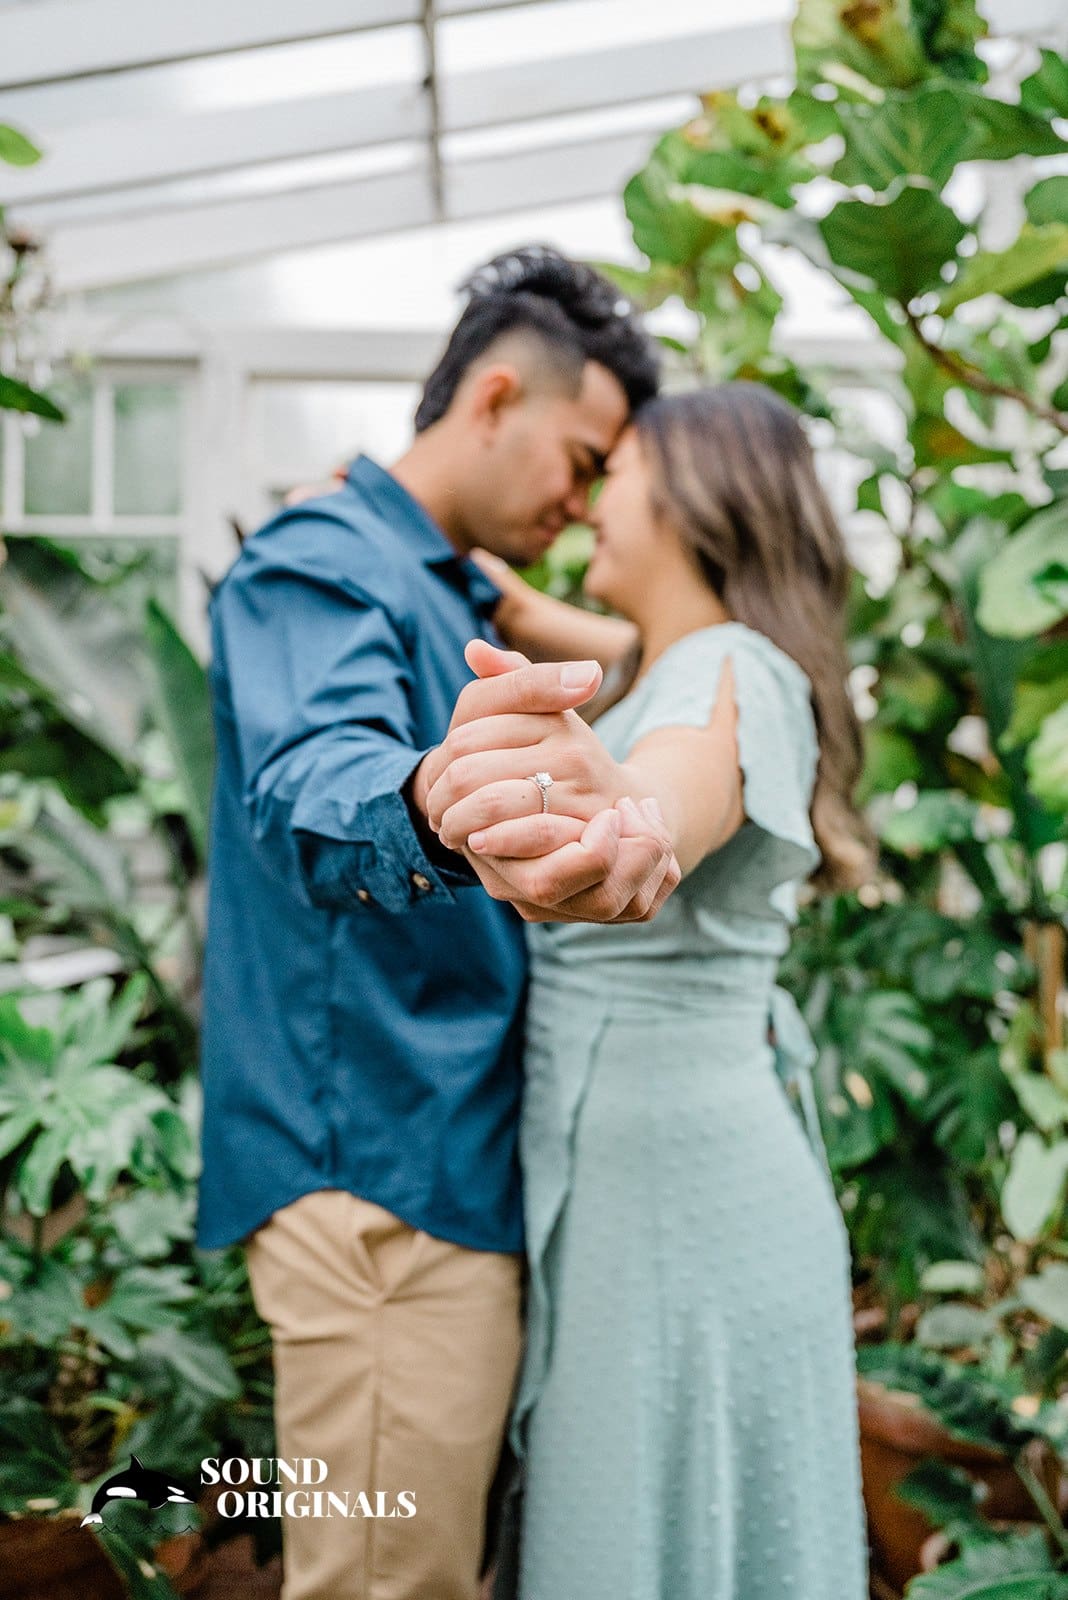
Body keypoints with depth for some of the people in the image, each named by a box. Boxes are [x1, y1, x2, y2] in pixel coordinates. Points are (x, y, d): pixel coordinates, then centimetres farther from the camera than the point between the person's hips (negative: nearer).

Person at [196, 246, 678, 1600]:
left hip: (457, 1160, 10)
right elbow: (316, 780, -38)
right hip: (378, 1178, -10)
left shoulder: (452, 600, 18)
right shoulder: (318, 564, -14)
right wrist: (433, 814, -58)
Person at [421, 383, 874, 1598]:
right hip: (641, 1170, 9)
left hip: (675, 1193, -9)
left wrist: (602, 817, -65)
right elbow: (530, 622, 25)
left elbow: (669, 815, -43)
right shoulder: (683, 665, 10)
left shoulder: (732, 679, -20)